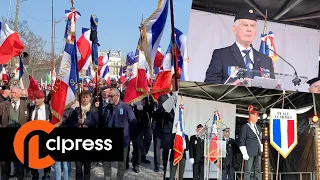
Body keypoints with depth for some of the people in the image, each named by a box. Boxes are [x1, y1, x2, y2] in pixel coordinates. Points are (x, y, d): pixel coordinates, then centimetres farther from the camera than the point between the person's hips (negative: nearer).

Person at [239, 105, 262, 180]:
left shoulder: (258, 127, 17)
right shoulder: (245, 127, -4)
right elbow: (241, 141, -8)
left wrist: (261, 150, 13)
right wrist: (244, 153, -14)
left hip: (258, 152, 7)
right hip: (250, 153, -7)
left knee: (258, 170, 6)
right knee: (248, 171, -7)